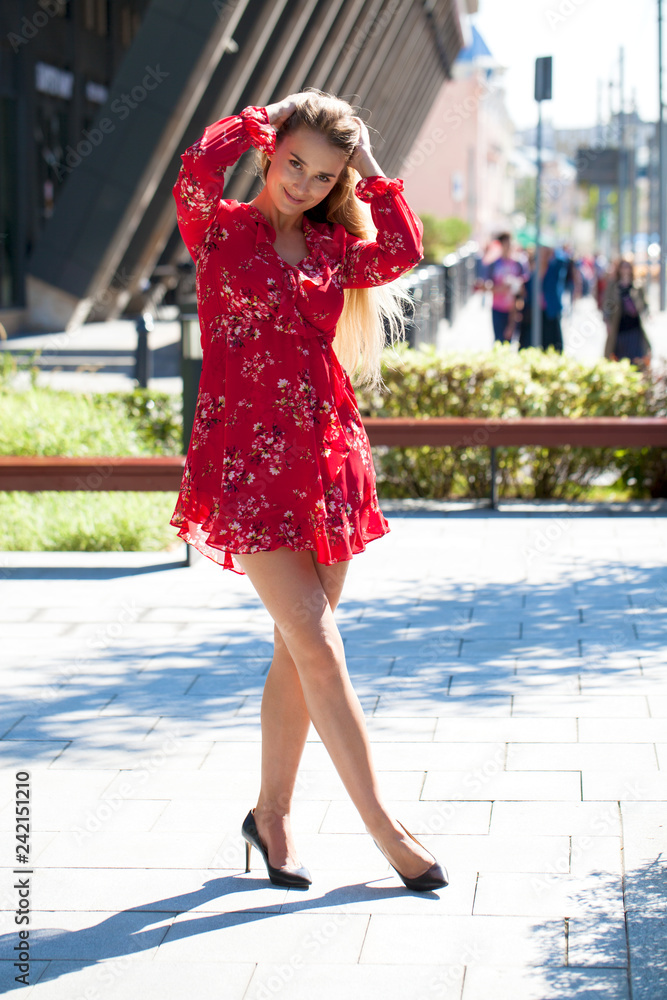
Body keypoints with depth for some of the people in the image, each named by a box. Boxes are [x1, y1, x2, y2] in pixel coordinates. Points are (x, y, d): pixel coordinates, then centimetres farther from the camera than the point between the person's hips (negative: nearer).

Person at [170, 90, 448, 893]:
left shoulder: (331, 247, 13)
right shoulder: (220, 229, 1)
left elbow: (402, 251, -4)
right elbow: (199, 169, -19)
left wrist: (370, 177, 4)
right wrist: (261, 123, -4)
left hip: (325, 456, 5)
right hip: (248, 458, -5)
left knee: (298, 648, 9)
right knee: (317, 645, -7)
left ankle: (271, 811, 23)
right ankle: (384, 829, -2)